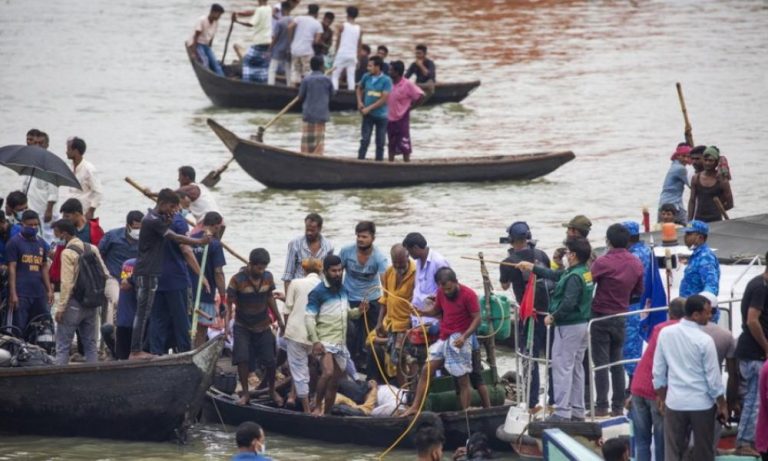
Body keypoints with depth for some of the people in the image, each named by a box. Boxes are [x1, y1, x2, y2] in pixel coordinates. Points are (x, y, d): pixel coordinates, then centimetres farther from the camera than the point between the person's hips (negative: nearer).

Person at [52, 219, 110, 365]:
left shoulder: (68, 253, -13)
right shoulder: (92, 249, 7)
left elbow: (67, 284, -17)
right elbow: (105, 275, 6)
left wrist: (60, 308, -14)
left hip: (74, 303, -7)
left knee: (63, 344, -2)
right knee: (90, 343, 12)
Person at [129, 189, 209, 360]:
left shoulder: (156, 218, 15)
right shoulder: (153, 220, -16)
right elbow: (175, 238, -18)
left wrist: (168, 220, 0)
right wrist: (200, 241, -13)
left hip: (149, 271, 10)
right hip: (147, 272, -10)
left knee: (144, 312, 10)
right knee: (143, 312, -8)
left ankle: (137, 350, 12)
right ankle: (135, 351, -8)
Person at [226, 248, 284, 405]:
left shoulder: (268, 277, -5)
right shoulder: (237, 280, -18)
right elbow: (229, 304, -17)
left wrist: (279, 319, 12)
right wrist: (227, 324, -28)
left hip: (263, 326, 3)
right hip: (243, 327, -3)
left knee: (270, 360, 0)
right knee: (242, 359, -12)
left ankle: (272, 390, 23)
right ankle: (245, 393, 3)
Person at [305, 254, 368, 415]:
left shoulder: (343, 289, 11)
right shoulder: (318, 292, -10)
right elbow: (309, 318, -14)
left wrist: (358, 311, 1)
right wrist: (315, 341, -24)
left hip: (340, 343, 7)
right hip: (325, 341, -7)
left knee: (334, 383, 10)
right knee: (328, 373, -28)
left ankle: (326, 414, 19)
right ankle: (317, 407, -15)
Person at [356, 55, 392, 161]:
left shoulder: (386, 80, -10)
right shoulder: (366, 77, 2)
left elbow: (384, 99, -14)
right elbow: (359, 88, 21)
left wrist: (369, 108, -15)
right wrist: (360, 102, 6)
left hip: (381, 115, -2)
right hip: (368, 114, 2)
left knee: (380, 142, 6)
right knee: (364, 140, -3)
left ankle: (379, 161, 14)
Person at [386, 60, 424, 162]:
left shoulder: (407, 84, -14)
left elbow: (420, 96, -15)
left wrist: (410, 107, -12)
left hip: (402, 119, -6)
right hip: (390, 119, 6)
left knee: (404, 145, -1)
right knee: (391, 145, 12)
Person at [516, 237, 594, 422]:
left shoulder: (574, 277, -21)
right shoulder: (586, 273, 9)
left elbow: (568, 304, -29)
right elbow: (556, 275, 21)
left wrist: (552, 317, -14)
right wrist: (532, 268, 27)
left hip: (568, 326, -10)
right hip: (582, 324, 10)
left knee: (562, 368, -5)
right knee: (576, 368, 16)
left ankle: (562, 412, -6)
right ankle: (577, 411, 21)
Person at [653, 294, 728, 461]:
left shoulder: (665, 333, -3)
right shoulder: (705, 341, -15)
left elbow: (658, 371, 4)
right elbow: (713, 378, -10)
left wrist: (661, 397, 16)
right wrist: (722, 405, 2)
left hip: (675, 402, 3)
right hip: (701, 403, -3)